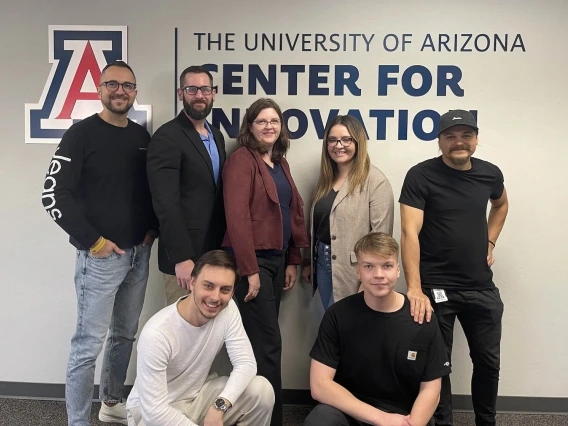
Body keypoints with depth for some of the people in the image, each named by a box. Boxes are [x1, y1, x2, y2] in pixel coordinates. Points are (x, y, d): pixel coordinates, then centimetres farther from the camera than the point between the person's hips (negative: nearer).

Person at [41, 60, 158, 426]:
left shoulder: (143, 137, 9)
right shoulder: (82, 134, -8)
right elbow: (54, 195, -14)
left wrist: (152, 228, 4)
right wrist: (92, 240, -15)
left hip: (139, 254, 6)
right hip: (100, 256, -6)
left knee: (125, 335, 17)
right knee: (89, 343, -1)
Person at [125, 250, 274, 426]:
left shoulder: (228, 309, -15)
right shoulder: (156, 333, -31)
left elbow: (246, 363, -15)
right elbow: (154, 411, -29)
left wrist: (219, 406, -29)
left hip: (198, 395, 5)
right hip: (153, 410, -4)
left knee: (262, 389, -16)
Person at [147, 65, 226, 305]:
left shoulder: (217, 136, 13)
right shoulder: (167, 137, -12)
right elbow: (166, 203, -19)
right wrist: (182, 257, -22)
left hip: (216, 253, 7)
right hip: (185, 256, -7)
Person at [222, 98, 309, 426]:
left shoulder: (280, 163, 15)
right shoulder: (242, 159, -9)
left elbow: (293, 213, 17)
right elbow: (237, 217, -17)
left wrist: (293, 261, 11)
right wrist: (250, 270, -20)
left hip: (277, 259, 8)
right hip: (253, 260, -8)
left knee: (261, 339, 14)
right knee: (268, 342, -2)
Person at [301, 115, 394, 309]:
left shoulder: (375, 181, -13)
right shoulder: (326, 179, 11)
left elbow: (380, 234, -17)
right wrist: (309, 262, 17)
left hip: (353, 268, -7)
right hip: (323, 262, 7)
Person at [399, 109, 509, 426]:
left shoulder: (490, 174, 3)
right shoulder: (421, 176, -12)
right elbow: (410, 233, -20)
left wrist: (489, 242, 11)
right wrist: (415, 289, -29)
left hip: (482, 288, 4)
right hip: (436, 288, -4)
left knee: (489, 362, 15)